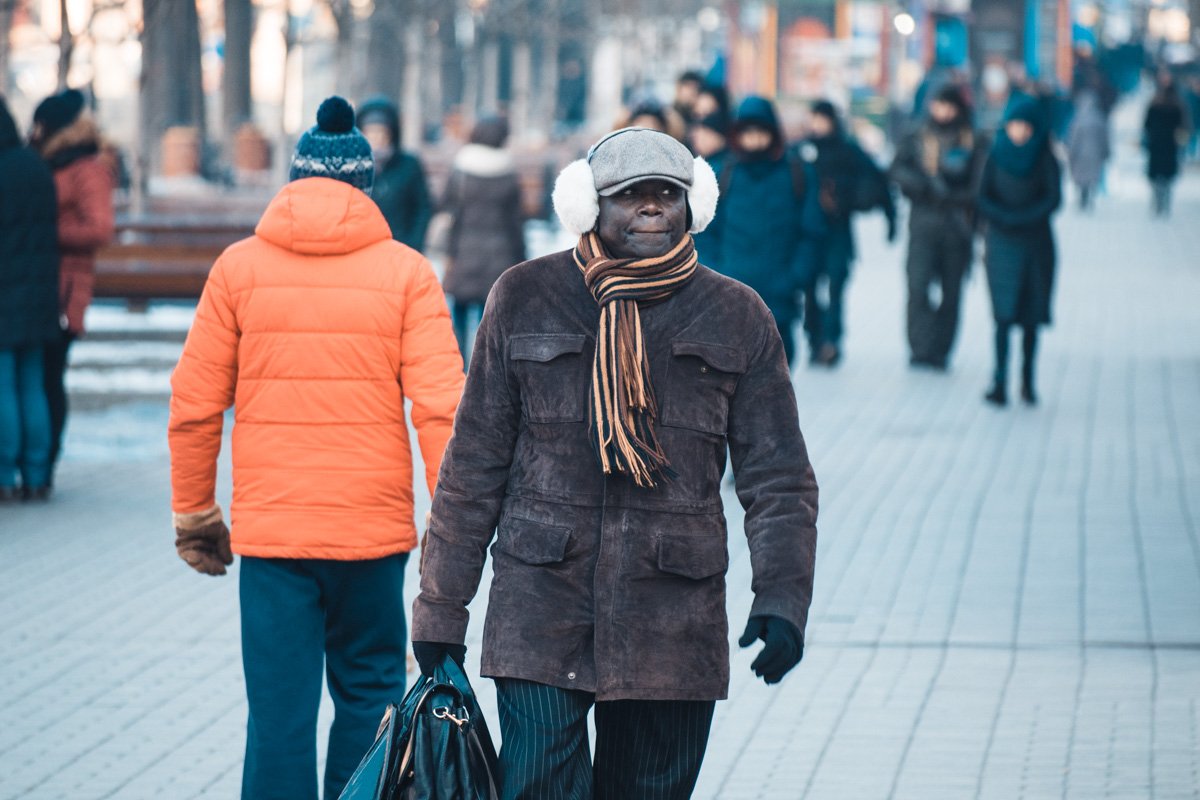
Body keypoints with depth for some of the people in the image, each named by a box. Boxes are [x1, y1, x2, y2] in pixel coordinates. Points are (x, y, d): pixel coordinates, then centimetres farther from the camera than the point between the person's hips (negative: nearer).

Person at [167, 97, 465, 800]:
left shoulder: (240, 267, 2)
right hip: (374, 525, 0)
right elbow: (440, 405, -7)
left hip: (269, 527, 0)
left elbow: (194, 404, 3)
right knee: (370, 690, 14)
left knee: (280, 710, 1)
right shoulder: (406, 273, -1)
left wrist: (194, 511, 13)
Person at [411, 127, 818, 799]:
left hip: (674, 628, 1)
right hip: (541, 612, -1)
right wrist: (441, 609, 4)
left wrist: (782, 597, -8)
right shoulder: (525, 301, 4)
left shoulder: (737, 319, 6)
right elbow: (473, 464, 7)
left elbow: (780, 478, 7)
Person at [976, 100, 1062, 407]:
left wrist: (1020, 218, -15)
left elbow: (1054, 198, -8)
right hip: (1002, 243, -1)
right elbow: (983, 200, -3)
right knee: (1005, 313, -10)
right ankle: (1000, 382, -17)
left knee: (1031, 315, 4)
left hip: (1036, 243, 1)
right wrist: (1006, 218, -17)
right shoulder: (995, 157, 2)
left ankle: (1028, 380, 13)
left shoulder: (1046, 160, 1)